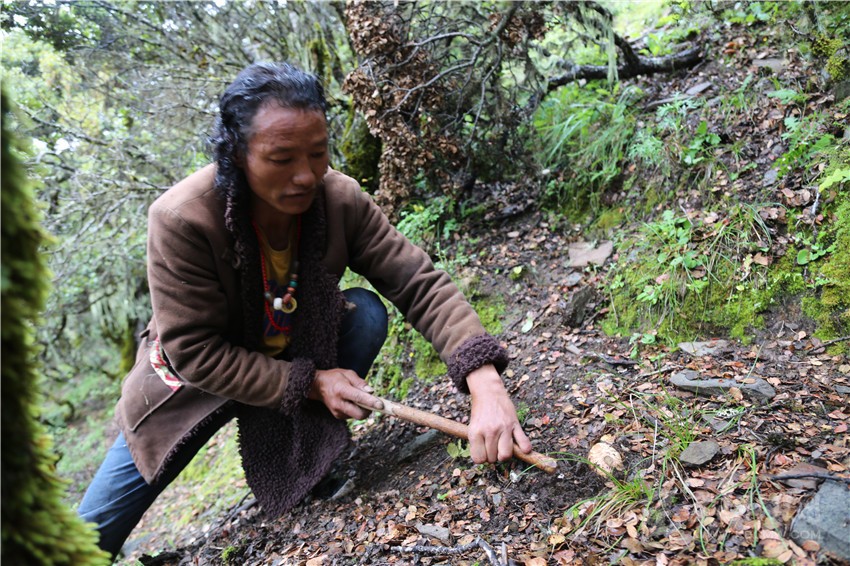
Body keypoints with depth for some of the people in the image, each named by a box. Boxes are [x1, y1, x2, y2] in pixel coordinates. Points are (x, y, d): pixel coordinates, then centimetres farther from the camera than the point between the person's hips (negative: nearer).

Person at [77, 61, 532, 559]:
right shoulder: (181, 219, -32)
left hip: (299, 356, 3)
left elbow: (421, 285, -27)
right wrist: (310, 382, -30)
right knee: (94, 534, -2)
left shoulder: (341, 199, -23)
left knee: (366, 312, -25)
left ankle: (308, 463, -6)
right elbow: (195, 352, -27)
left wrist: (485, 379, -41)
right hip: (195, 379, -2)